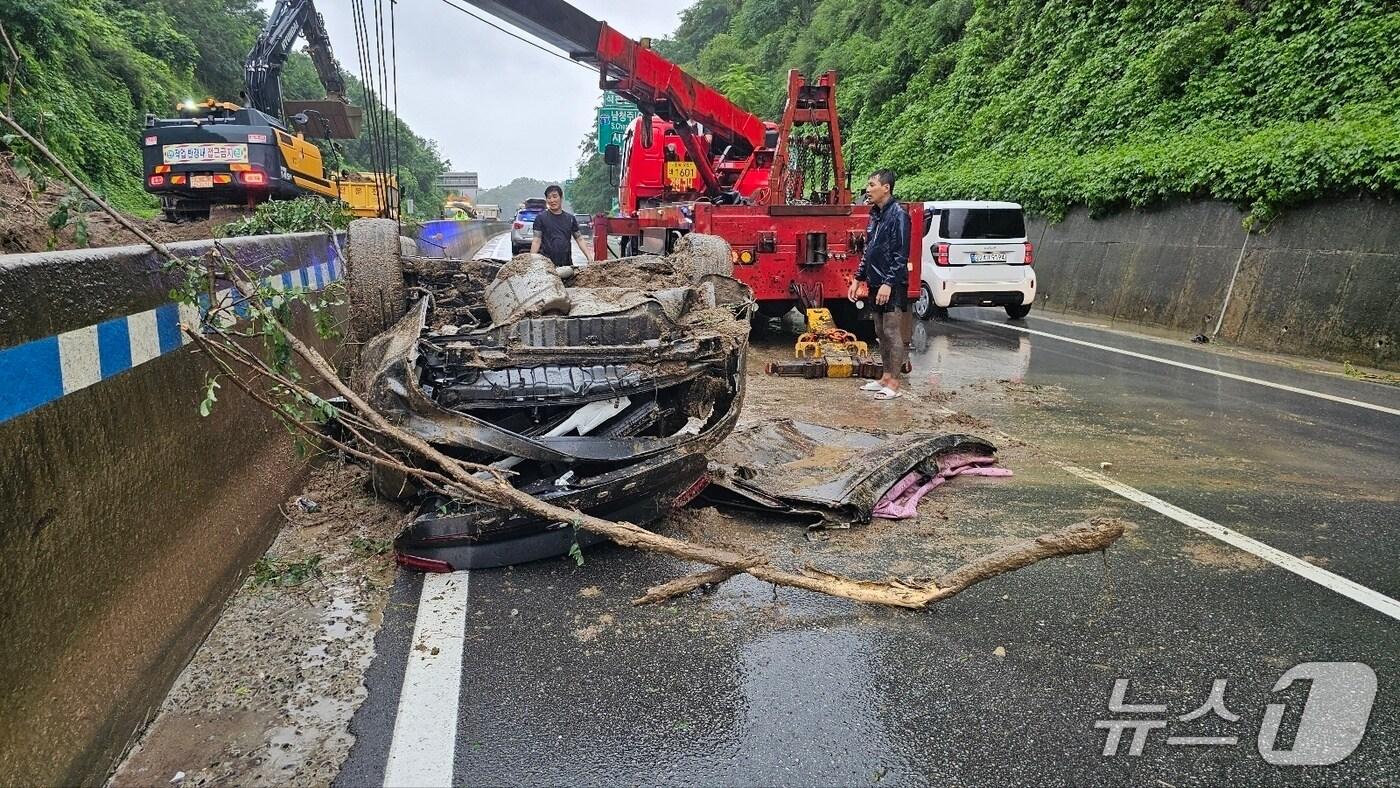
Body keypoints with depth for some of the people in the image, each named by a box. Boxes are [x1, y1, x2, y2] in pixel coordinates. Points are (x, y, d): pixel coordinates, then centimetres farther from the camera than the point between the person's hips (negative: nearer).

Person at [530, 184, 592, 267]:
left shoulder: (570, 218, 11)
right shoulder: (541, 217, 2)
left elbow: (579, 239, 12)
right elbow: (536, 241, -2)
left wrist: (589, 258, 1)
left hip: (567, 263, 3)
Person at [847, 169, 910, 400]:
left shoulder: (897, 215, -12)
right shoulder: (875, 214, 14)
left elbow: (901, 254, -17)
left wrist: (888, 283, -23)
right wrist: (858, 279, 17)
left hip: (892, 285, -9)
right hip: (876, 284, 9)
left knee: (892, 332, -6)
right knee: (881, 332, 13)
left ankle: (894, 385, -2)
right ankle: (886, 377, 22)